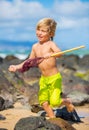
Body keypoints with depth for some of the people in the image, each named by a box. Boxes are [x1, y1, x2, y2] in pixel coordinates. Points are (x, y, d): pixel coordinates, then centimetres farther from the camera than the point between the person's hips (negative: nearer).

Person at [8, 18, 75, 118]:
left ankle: (67, 102, 20)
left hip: (54, 78, -6)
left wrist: (50, 54, -53)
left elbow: (59, 53, -33)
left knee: (54, 102, -12)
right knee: (43, 102, 1)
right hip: (43, 79, 6)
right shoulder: (35, 47, 7)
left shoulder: (51, 44, -13)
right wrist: (17, 67, 10)